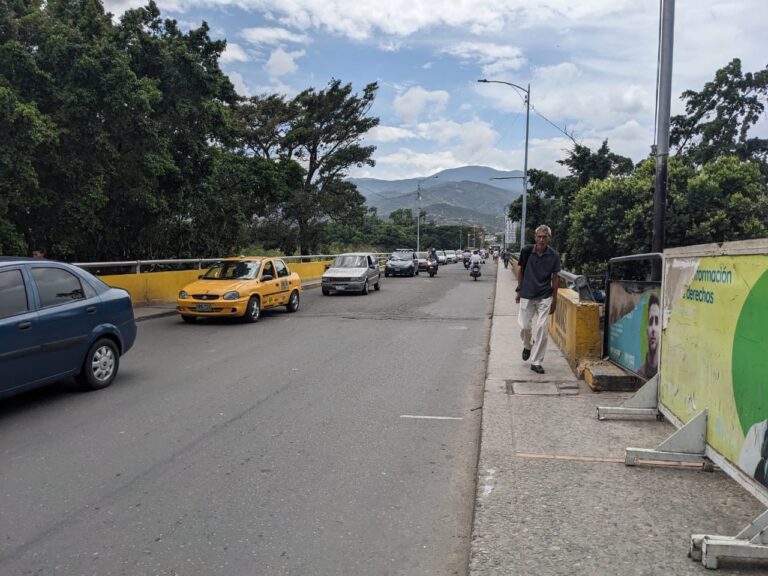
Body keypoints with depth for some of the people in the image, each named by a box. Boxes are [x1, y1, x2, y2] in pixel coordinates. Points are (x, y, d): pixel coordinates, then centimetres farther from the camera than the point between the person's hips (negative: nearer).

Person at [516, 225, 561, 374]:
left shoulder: (554, 255, -7)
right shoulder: (526, 251, -8)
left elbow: (554, 278, 1)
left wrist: (554, 300, 3)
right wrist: (518, 290, 7)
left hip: (544, 297, 0)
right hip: (527, 295, 1)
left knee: (541, 328, -4)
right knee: (525, 326, 5)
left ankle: (536, 362, 6)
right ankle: (527, 346, 39)